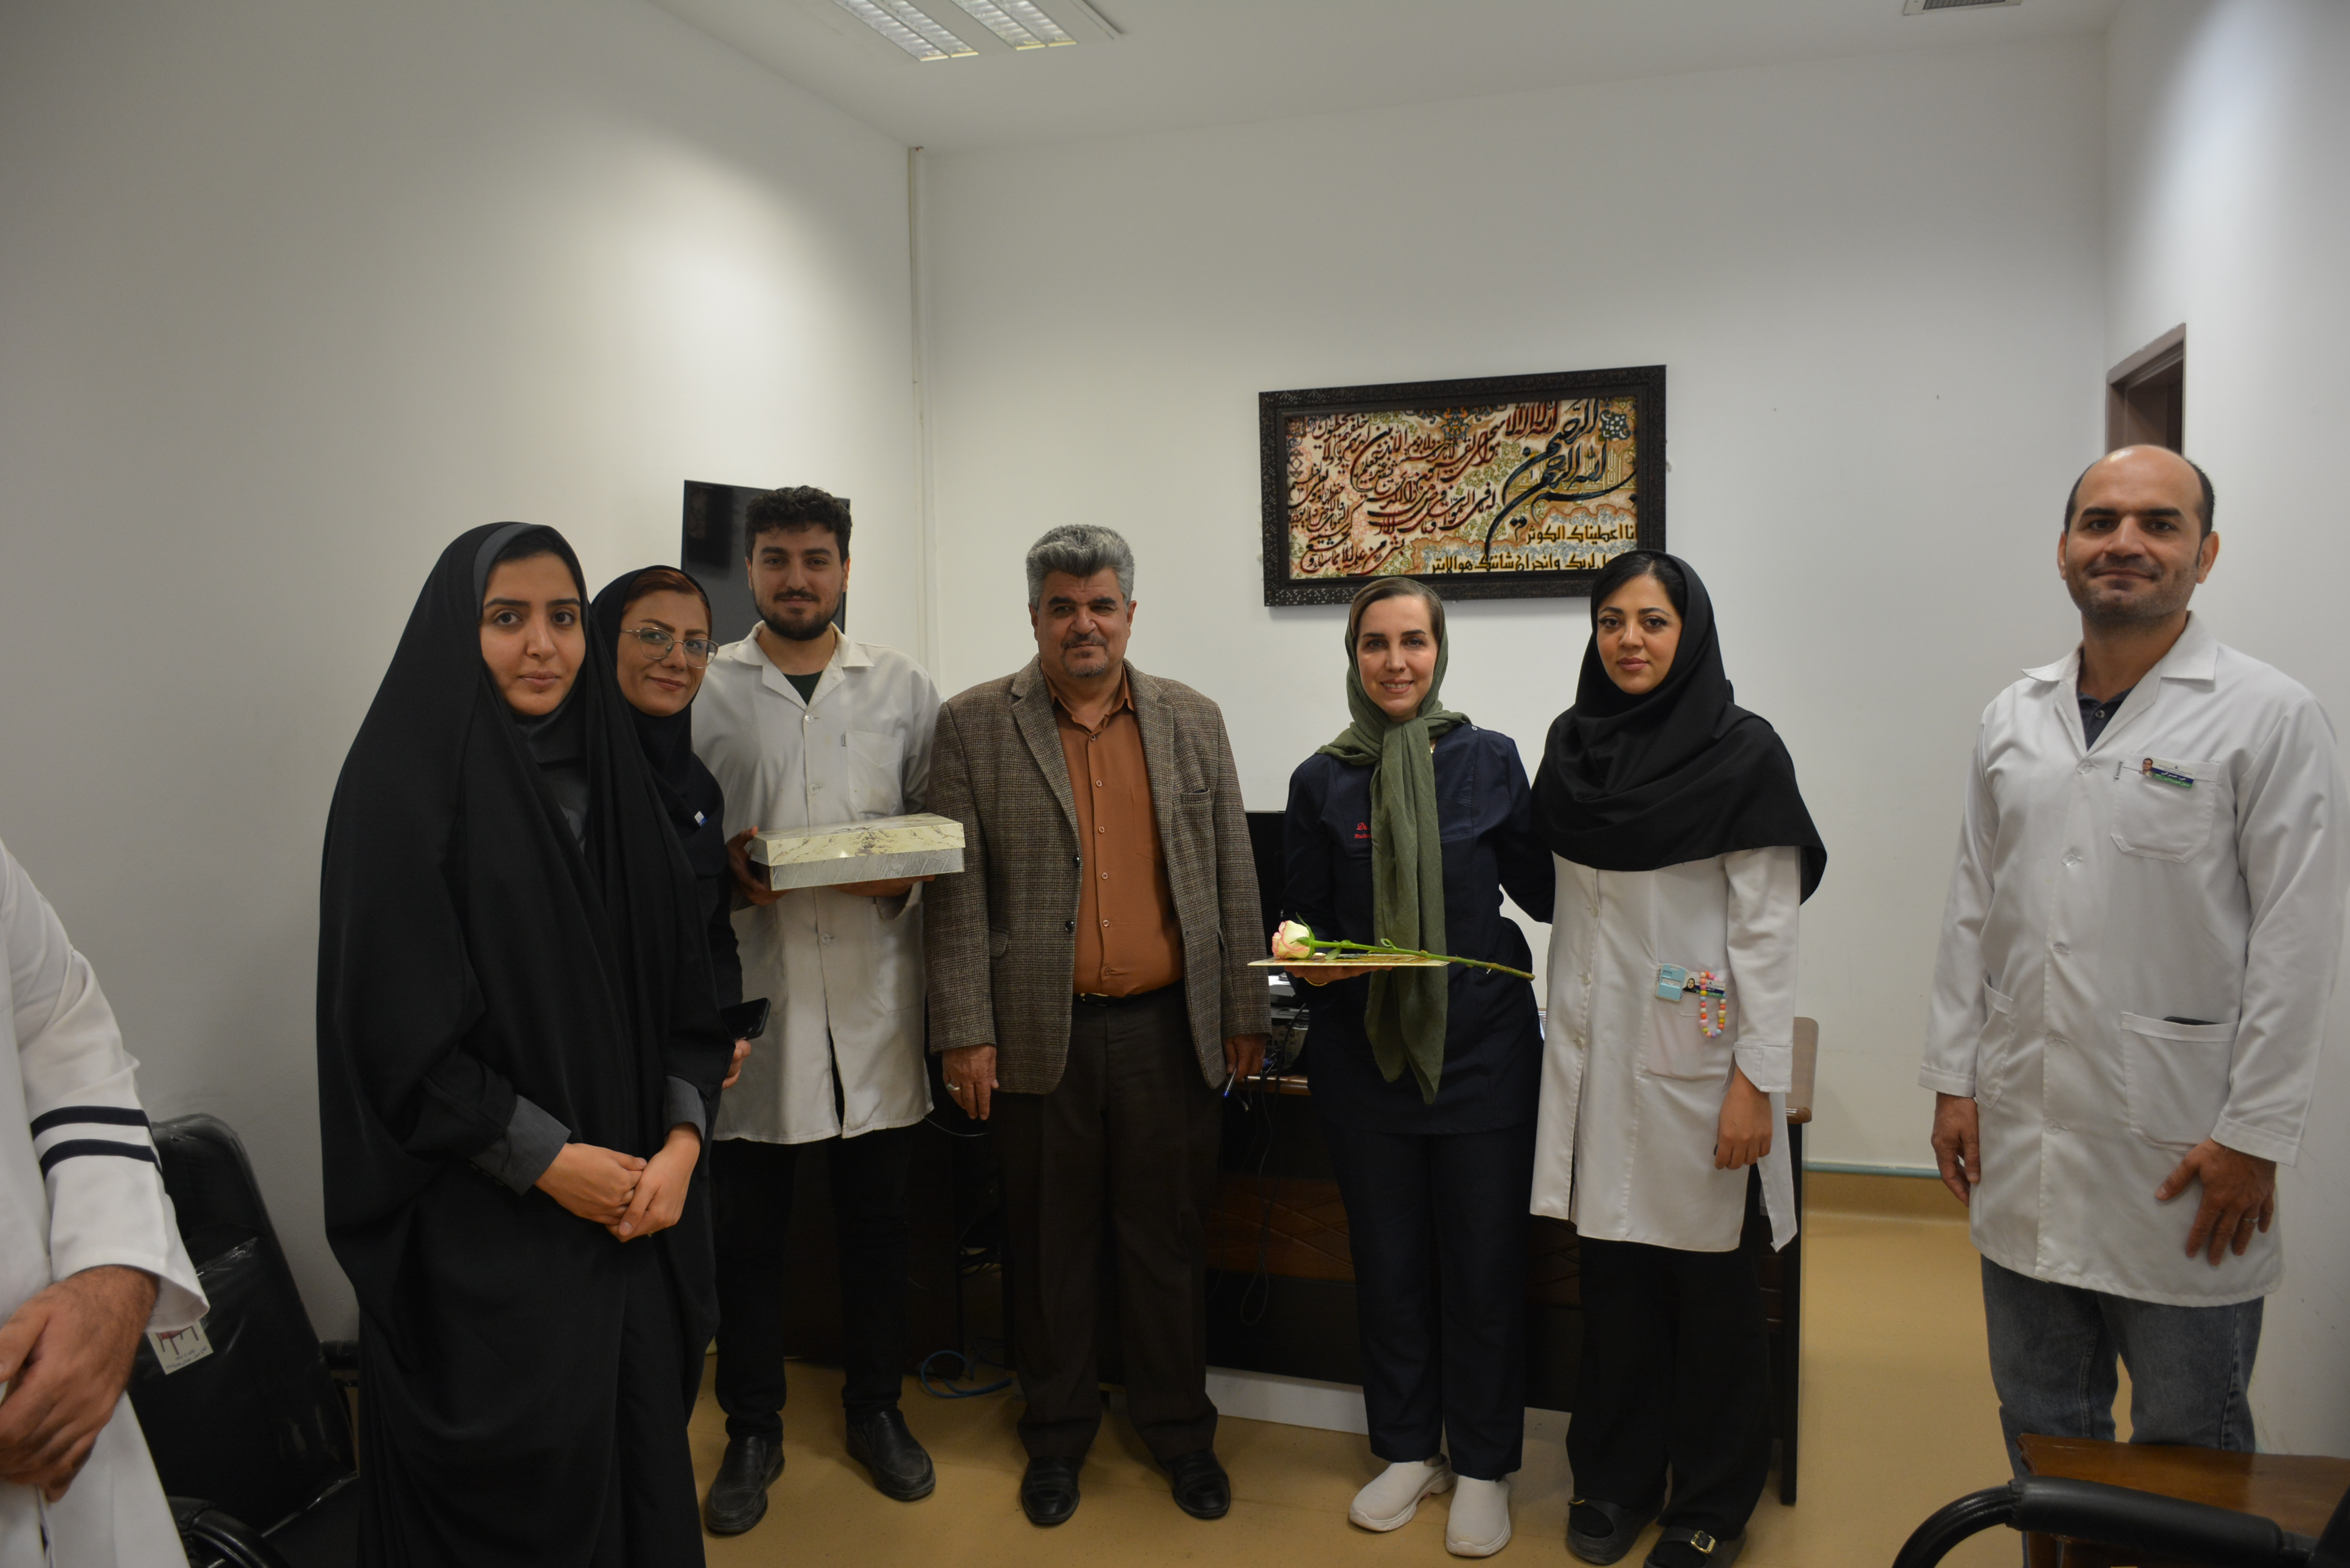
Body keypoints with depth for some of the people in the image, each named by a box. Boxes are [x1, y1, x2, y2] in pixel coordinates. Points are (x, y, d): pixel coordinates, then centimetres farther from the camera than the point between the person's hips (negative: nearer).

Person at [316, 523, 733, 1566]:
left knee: (641, 1438, 12)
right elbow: (394, 1023, -13)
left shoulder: (609, 773, 7)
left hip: (635, 1205, 5)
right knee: (521, 1483, 5)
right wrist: (549, 1158, -14)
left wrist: (681, 1139, -6)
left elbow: (680, 983, 7)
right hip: (481, 1222, -5)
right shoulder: (403, 781, -9)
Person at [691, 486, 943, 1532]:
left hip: (873, 992, 1)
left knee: (877, 1220, 13)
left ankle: (876, 1408, 32)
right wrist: (721, 866, -14)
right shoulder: (701, 691, 3)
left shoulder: (903, 688, 6)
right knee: (747, 1230, 9)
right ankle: (753, 1432, 27)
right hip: (750, 993, -1)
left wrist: (904, 877, -11)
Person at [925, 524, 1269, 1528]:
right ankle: (1057, 1432, 31)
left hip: (1171, 1031, 2)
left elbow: (1233, 875, 8)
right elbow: (956, 891, -3)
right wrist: (965, 1032, -7)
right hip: (1039, 1034, -1)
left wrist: (1244, 1014, 6)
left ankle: (1178, 1426, 31)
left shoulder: (1193, 721, 6)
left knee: (1170, 1239, 12)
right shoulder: (974, 727, -1)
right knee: (1049, 1244, 12)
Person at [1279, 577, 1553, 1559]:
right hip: (1365, 1053, 2)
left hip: (1481, 1046, -1)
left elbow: (1541, 889, 3)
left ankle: (1483, 1467, 26)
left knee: (1483, 1264, 7)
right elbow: (1303, 920, 6)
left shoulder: (1490, 761, -1)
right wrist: (1313, 964, -14)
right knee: (1388, 1260, 12)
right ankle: (1408, 1450, 32)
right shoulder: (1321, 781, 2)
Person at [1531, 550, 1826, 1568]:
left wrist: (1757, 1083, -13)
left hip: (1694, 1053, -4)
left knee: (1708, 1278, 6)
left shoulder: (1744, 754, -9)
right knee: (1613, 1271, 12)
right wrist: (1563, 1041, 14)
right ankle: (1616, 1476, 29)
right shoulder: (1573, 744, 7)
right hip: (1595, 1047, 4)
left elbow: (1768, 930, -10)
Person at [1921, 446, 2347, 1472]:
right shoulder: (2013, 720, 9)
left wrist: (2254, 1136, -12)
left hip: (2179, 1153, -4)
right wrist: (1952, 1080, 8)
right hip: (2020, 1136, 5)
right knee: (2041, 1425, 18)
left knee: (2189, 1446, 9)